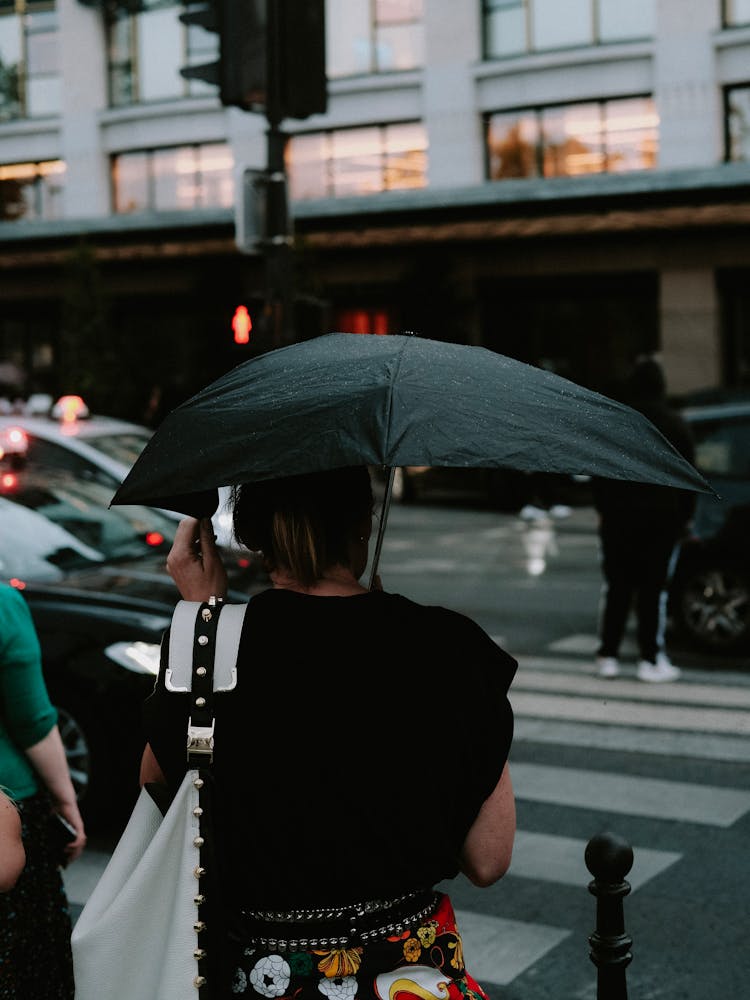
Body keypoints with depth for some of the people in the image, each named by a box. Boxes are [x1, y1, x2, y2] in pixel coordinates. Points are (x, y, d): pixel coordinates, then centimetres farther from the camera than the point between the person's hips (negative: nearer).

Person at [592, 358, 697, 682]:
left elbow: (597, 474, 5)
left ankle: (608, 655, 9)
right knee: (654, 589, 1)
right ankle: (651, 659, 1)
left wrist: (603, 509, 13)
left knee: (615, 588, 8)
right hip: (662, 518, -2)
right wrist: (684, 517, 9)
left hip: (618, 517, 2)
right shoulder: (676, 424, -1)